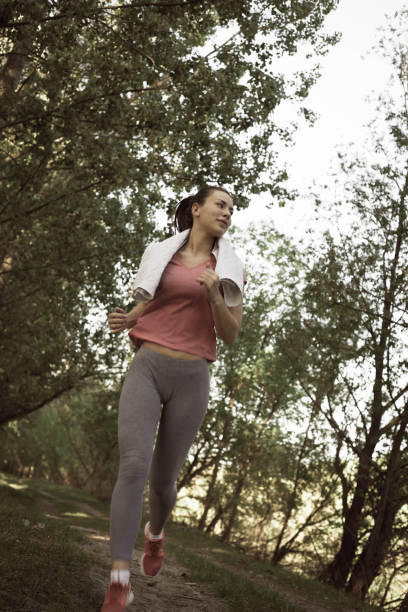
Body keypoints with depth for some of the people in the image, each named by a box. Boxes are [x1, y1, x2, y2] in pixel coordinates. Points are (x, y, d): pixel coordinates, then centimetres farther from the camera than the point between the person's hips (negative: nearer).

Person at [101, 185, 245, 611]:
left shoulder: (229, 269, 10)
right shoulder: (160, 255, 12)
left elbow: (230, 335, 4)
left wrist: (215, 294, -15)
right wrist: (124, 321, -2)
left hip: (191, 379, 1)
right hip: (146, 369, -1)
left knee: (162, 480, 5)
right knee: (134, 466, -21)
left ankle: (155, 532, 42)